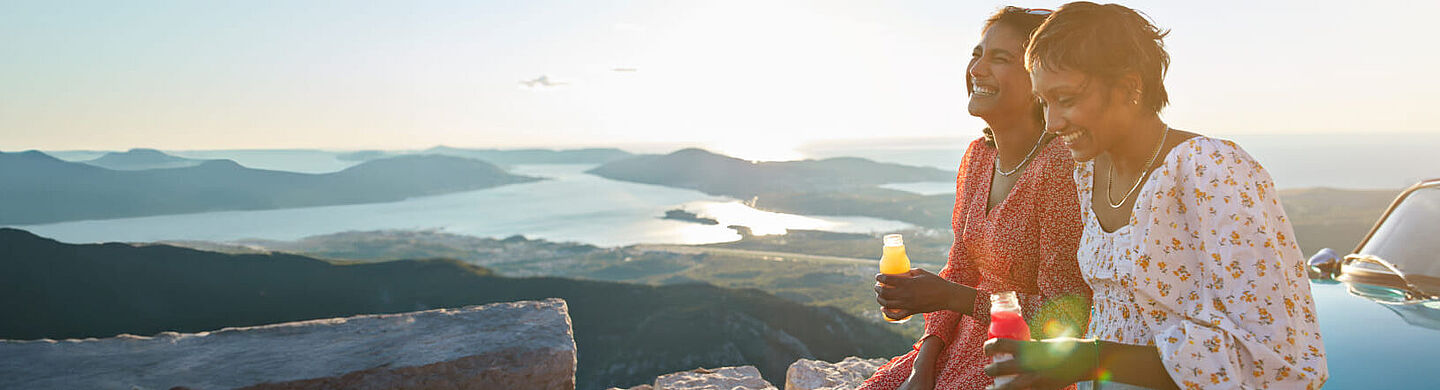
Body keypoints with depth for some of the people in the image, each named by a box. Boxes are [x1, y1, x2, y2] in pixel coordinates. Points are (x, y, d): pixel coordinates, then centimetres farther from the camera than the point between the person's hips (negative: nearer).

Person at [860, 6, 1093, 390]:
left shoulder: (1058, 167, -19)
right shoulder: (978, 155, 3)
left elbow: (1063, 318, -18)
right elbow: (960, 270, 6)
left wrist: (949, 297, -20)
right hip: (968, 342, 6)